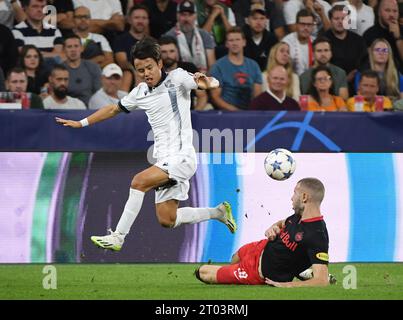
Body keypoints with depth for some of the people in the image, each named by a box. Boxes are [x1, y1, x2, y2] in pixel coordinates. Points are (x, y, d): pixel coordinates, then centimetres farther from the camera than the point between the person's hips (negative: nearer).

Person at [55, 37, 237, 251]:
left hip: (182, 157, -7)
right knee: (166, 221, 4)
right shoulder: (140, 93, 11)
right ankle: (218, 212, 23)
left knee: (139, 181, -25)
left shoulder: (177, 78, -7)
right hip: (165, 161, 8)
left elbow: (213, 83, -22)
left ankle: (118, 237, -18)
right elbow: (114, 109, 26)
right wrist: (80, 123, 25)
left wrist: (206, 82, -46)